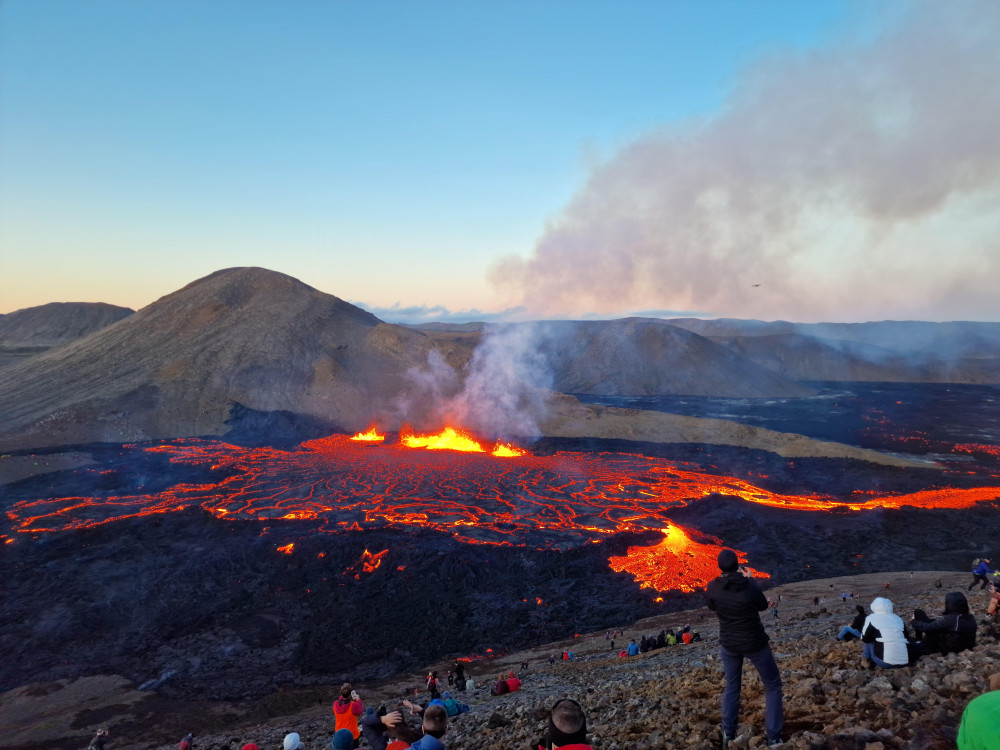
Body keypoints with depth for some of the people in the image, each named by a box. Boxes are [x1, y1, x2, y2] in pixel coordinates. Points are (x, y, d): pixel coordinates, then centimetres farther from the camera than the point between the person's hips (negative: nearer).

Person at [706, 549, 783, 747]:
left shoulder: (712, 587, -17)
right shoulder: (750, 587, -24)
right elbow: (763, 605, -3)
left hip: (728, 643, 3)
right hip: (754, 643, -3)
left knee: (732, 686, 24)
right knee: (773, 686, 17)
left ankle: (728, 733, 26)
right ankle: (773, 737, 15)